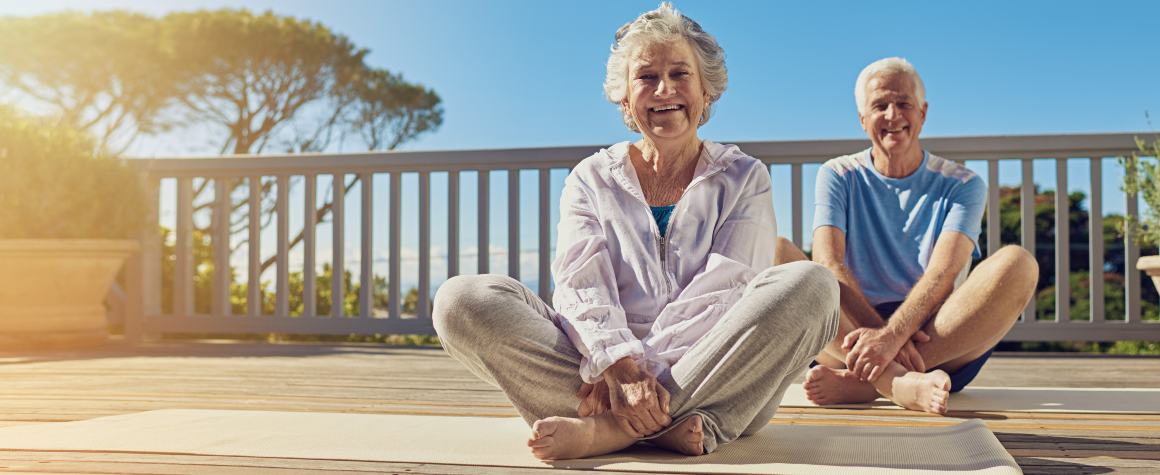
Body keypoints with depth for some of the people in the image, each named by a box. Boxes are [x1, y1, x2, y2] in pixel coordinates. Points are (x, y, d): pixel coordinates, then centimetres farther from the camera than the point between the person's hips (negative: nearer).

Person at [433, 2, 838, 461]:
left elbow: (726, 288, -2)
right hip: (600, 365, 1)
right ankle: (670, 425, -31)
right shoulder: (592, 178, 15)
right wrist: (618, 365, -23)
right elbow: (580, 285, -1)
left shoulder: (744, 178, 14)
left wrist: (643, 368, -18)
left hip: (721, 382, 0)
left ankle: (607, 427, -29)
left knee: (810, 283, -29)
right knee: (461, 299, -20)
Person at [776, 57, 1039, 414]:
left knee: (1018, 263, -25)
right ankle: (899, 381, -41)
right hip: (852, 332, 0)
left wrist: (892, 334, -29)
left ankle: (860, 382, -34)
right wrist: (879, 331, -22)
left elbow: (944, 273, -10)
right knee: (774, 252, -22)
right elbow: (827, 262, -6)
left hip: (943, 346, 0)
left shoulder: (962, 185, 8)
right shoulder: (838, 176, 11)